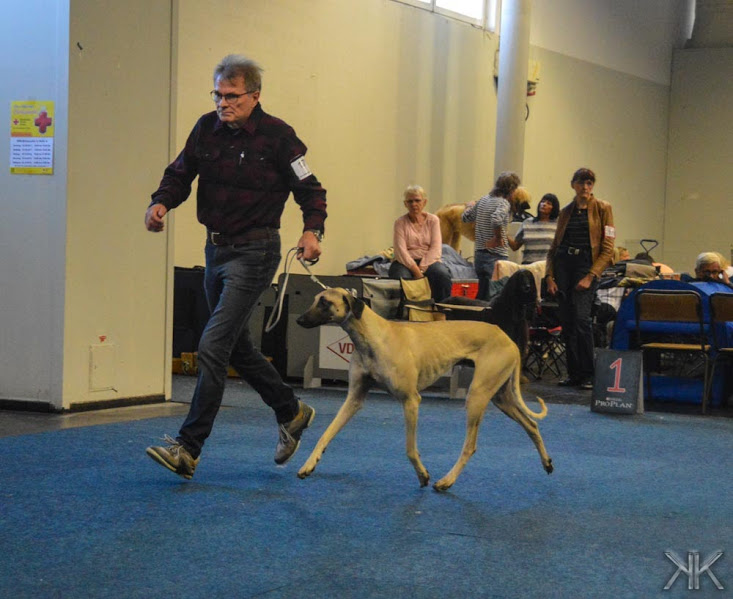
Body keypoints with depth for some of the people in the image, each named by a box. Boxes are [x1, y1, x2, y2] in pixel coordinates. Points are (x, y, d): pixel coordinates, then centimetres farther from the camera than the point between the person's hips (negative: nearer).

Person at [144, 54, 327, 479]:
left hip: (254, 253, -7)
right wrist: (162, 203, -8)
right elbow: (181, 173, 12)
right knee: (237, 346, 18)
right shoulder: (207, 128, 4)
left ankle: (189, 449, -10)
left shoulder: (277, 136, -11)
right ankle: (292, 413, 38)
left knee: (213, 346, -14)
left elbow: (310, 189, -6)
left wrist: (313, 230, -23)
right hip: (217, 249, 7)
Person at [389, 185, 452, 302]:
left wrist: (422, 268, -17)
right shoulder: (400, 222, 3)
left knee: (443, 274, -31)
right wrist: (415, 270, -22)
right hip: (406, 262, -1)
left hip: (428, 261, 1)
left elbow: (436, 248, -3)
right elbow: (401, 251, -8)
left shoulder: (433, 220, 7)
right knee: (402, 277, -36)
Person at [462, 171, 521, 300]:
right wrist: (498, 238, -16)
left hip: (479, 254, 8)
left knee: (482, 297, 14)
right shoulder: (504, 203, -12)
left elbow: (466, 217, 21)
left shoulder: (483, 200, 11)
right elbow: (496, 219, -32)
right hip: (496, 257, -8)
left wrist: (469, 206, 42)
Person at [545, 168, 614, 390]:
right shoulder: (566, 212, 14)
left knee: (581, 317, -17)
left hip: (587, 265, -5)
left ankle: (588, 375, -9)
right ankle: (574, 373, 11)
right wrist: (550, 276, 4)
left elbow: (608, 249, -4)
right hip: (563, 263, 5)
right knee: (566, 321, 3)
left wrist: (590, 276, -13)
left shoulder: (602, 209, 1)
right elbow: (554, 247, 17)